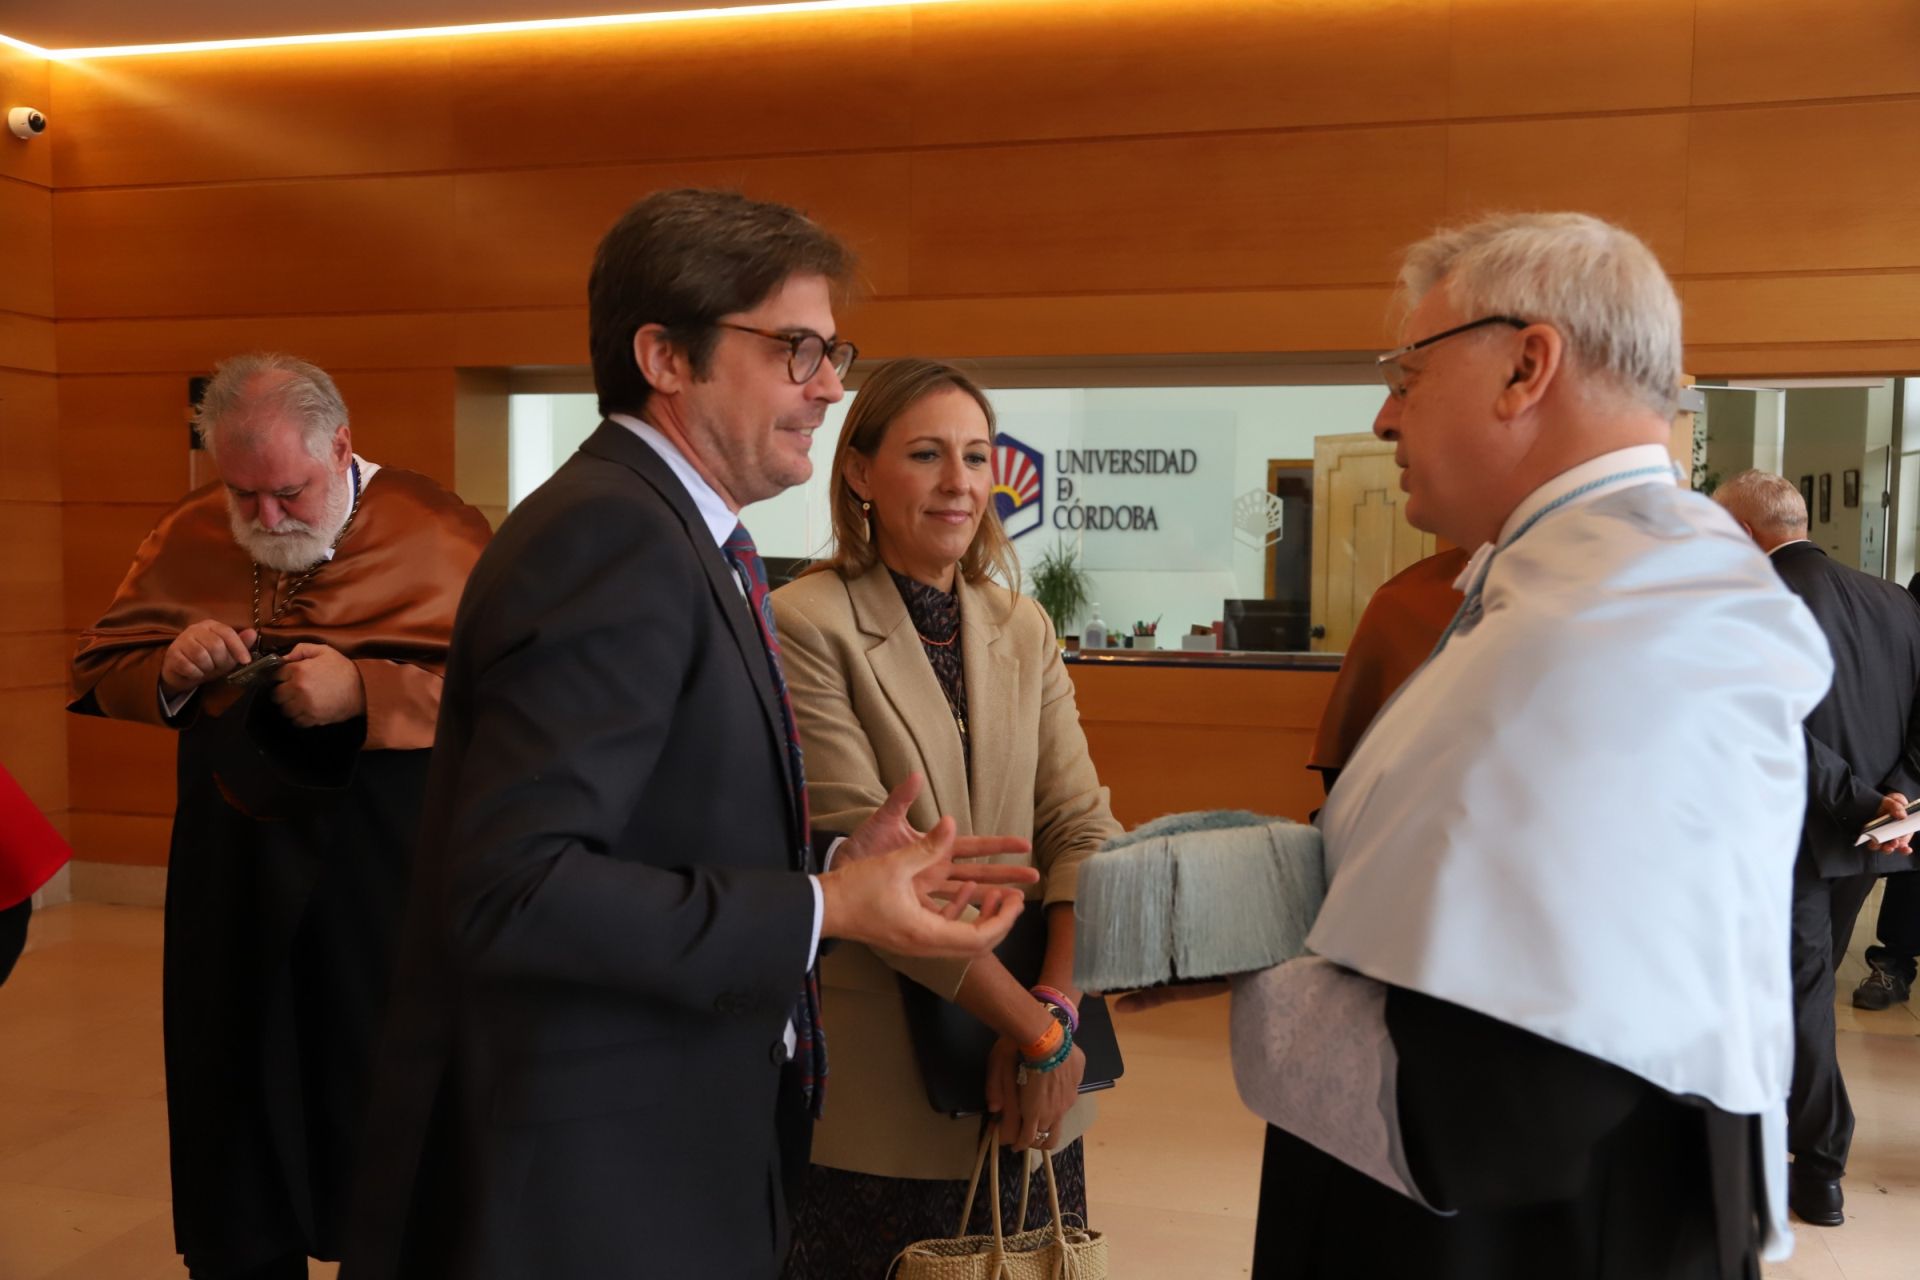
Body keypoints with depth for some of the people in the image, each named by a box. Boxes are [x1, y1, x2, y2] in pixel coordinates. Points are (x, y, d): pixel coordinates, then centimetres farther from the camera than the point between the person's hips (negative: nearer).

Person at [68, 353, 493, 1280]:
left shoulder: (432, 534, -9)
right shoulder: (187, 539, 6)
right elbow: (96, 671, 12)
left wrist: (366, 693, -26)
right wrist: (170, 669, -9)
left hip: (382, 879, -4)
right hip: (227, 868, 5)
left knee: (383, 1106, 8)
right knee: (230, 1112, 14)